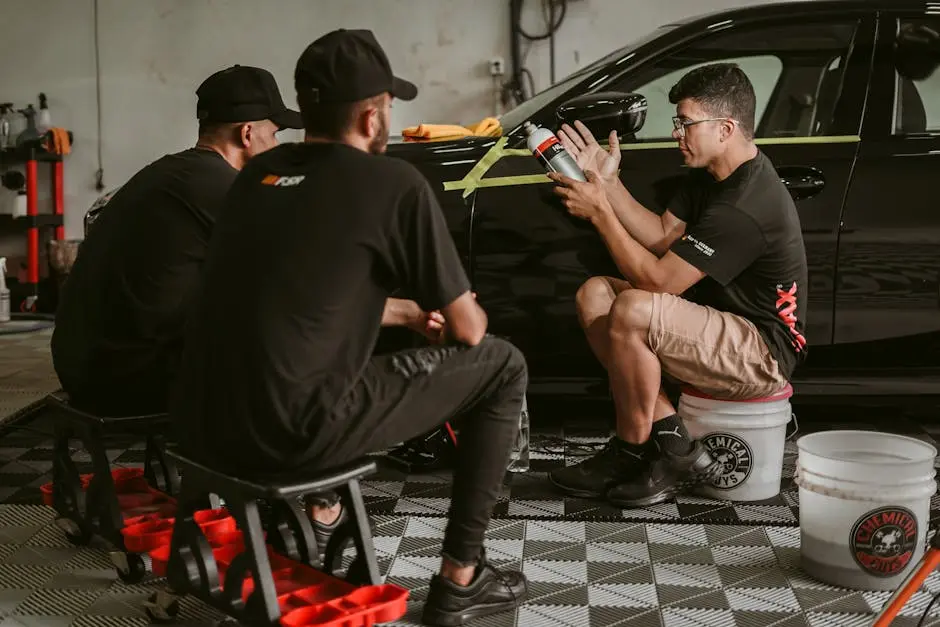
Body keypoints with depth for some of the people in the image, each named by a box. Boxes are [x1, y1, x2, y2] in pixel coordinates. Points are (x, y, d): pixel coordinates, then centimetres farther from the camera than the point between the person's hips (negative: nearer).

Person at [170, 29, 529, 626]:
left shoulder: (261, 170, 15)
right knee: (501, 364, 9)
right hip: (292, 432, -7)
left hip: (203, 425, 7)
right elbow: (468, 330, 4)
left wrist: (411, 311, 34)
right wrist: (443, 314, 28)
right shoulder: (393, 182, -4)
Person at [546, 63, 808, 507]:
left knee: (633, 311, -32)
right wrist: (608, 182, 0)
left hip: (765, 352, -11)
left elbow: (658, 279, -25)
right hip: (722, 322, 11)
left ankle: (632, 450, -9)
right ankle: (672, 445, -2)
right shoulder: (713, 174, 6)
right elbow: (663, 237, 8)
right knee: (595, 295, 0)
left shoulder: (745, 207, -26)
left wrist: (600, 212, -20)